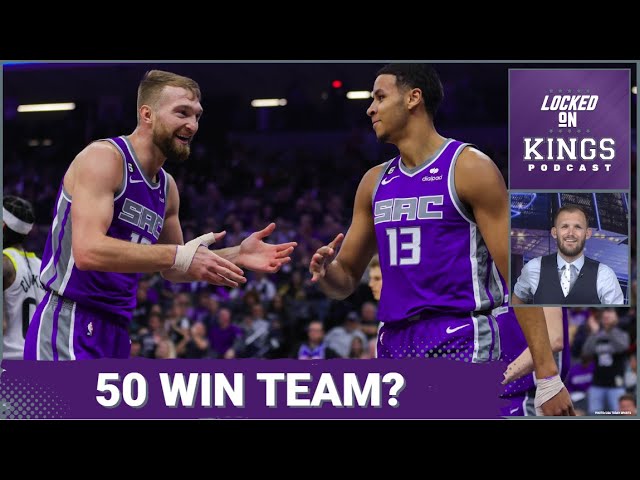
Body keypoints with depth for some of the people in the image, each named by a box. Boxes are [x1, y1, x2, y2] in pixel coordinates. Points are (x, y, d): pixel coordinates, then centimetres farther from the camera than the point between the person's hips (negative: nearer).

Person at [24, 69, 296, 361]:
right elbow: (88, 250, -25)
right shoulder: (105, 159, -12)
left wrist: (235, 256, 10)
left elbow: (170, 269, 26)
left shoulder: (167, 187, 15)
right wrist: (179, 257, -26)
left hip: (115, 332, 10)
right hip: (69, 329, -10)